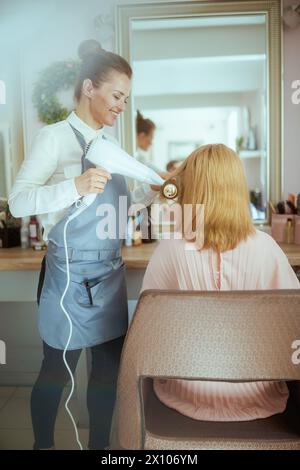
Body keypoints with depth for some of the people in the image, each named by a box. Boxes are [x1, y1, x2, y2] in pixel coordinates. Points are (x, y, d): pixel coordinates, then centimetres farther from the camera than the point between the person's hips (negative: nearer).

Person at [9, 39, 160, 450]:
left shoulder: (109, 142, 10)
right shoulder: (55, 137, -9)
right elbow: (18, 202, -17)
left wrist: (151, 192, 1)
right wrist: (75, 186, -31)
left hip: (110, 272, 7)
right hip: (70, 274, -6)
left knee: (109, 366, 15)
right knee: (57, 370, 10)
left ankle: (99, 444, 36)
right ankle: (43, 444, 35)